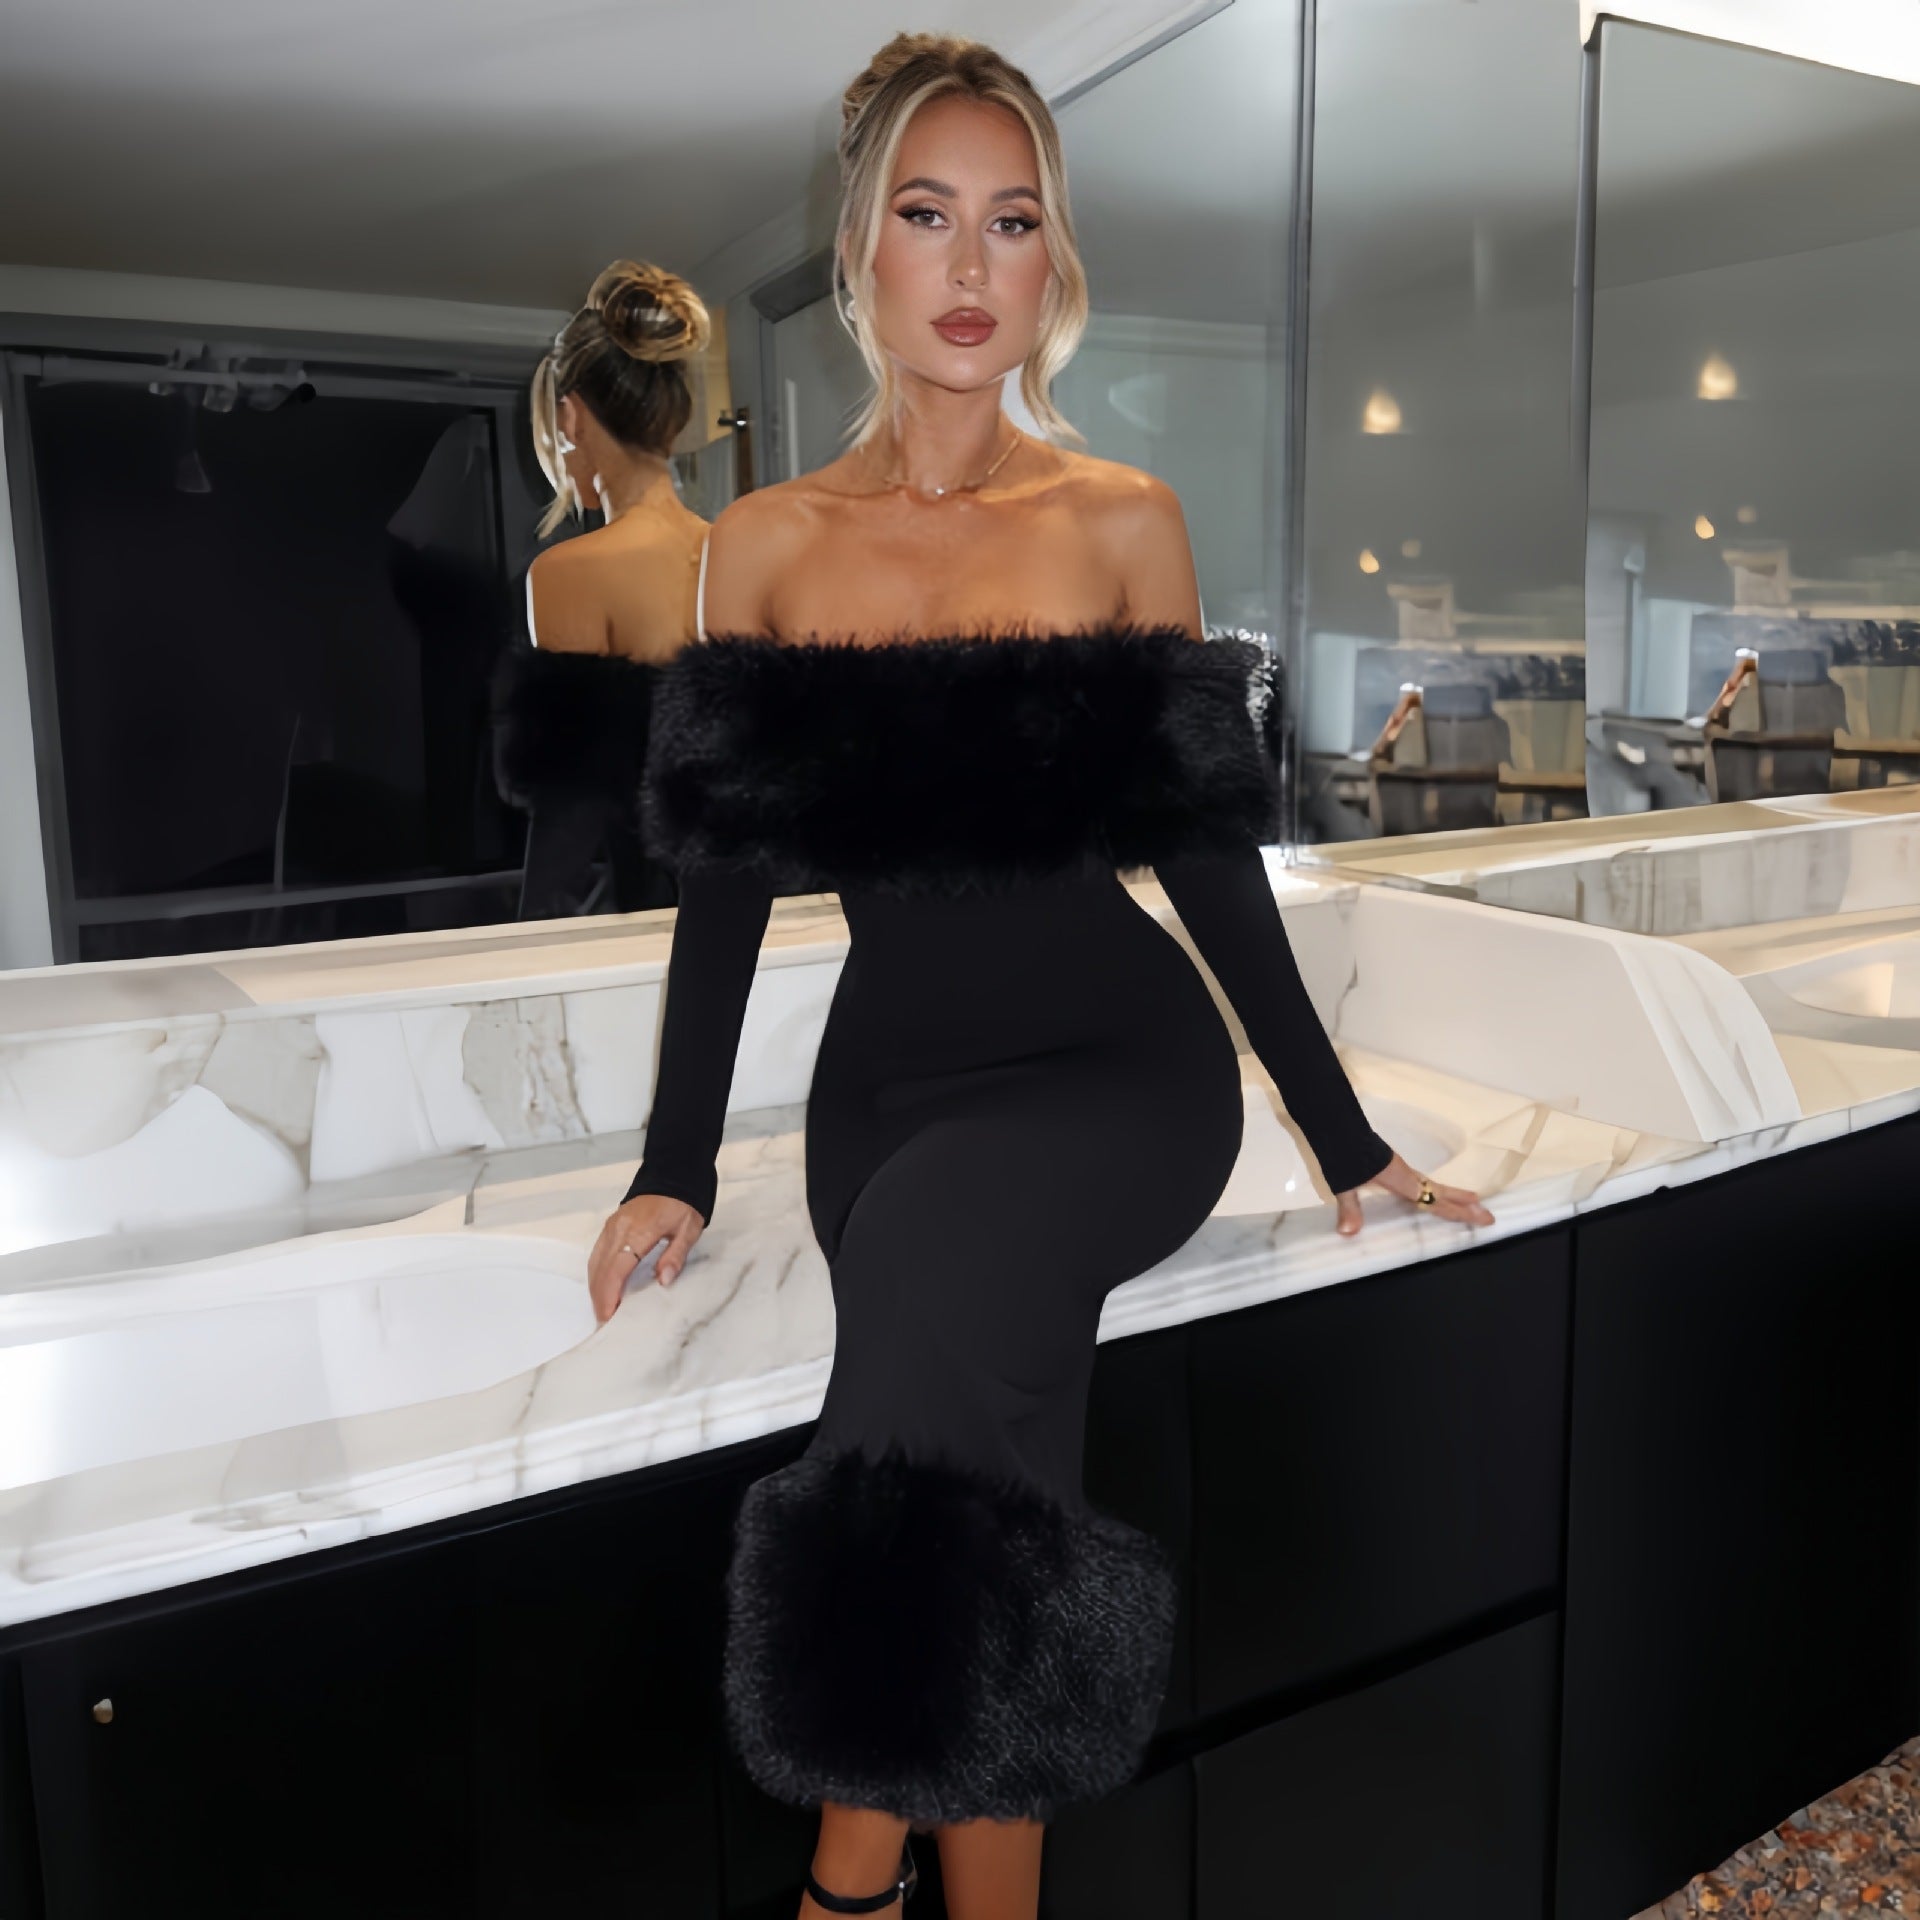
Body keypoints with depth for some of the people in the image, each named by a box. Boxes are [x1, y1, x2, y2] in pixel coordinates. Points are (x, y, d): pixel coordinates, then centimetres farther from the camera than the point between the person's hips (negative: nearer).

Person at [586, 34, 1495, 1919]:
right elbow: (727, 877, 8)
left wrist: (1345, 1136, 6)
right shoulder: (761, 544, 8)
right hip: (889, 1070, 2)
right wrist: (675, 1168, 4)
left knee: (938, 1253, -30)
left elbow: (1204, 855, 6)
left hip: (1116, 1060, -2)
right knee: (976, 1489, -14)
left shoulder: (1120, 522, 4)